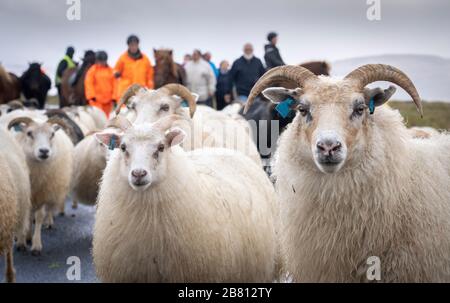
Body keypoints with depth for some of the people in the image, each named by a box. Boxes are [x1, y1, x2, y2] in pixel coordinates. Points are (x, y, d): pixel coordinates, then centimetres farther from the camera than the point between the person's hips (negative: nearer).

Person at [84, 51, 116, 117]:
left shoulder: (110, 70, 9)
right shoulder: (92, 70, -1)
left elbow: (114, 84, 10)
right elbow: (89, 83, -4)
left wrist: (114, 97, 3)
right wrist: (92, 95, -12)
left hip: (108, 99, 4)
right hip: (96, 99, -4)